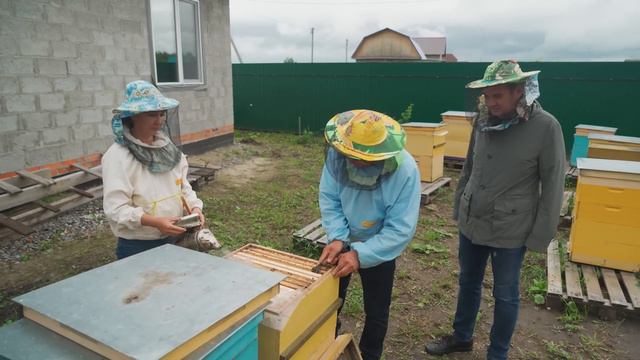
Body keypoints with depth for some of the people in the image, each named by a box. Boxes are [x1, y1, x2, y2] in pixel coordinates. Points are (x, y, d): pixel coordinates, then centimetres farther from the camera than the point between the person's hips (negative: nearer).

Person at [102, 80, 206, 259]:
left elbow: (183, 187, 9)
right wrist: (155, 222, -29)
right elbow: (115, 209, -20)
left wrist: (194, 207, -9)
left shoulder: (167, 147, 4)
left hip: (174, 240, 6)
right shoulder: (118, 155, -15)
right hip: (138, 247, -5)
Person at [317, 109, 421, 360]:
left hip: (379, 249, -2)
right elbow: (329, 199, -14)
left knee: (376, 312, 14)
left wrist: (360, 254, -35)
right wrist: (337, 238, -27)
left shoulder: (405, 170, -31)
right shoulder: (338, 153, -25)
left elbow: (401, 229, -28)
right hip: (343, 241, 3)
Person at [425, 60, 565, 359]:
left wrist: (540, 236, -10)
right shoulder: (483, 120, -1)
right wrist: (458, 207, 14)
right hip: (471, 223, 5)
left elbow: (553, 186, -11)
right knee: (468, 283, 21)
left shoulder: (546, 127, -16)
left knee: (505, 295, 13)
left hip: (510, 231, -5)